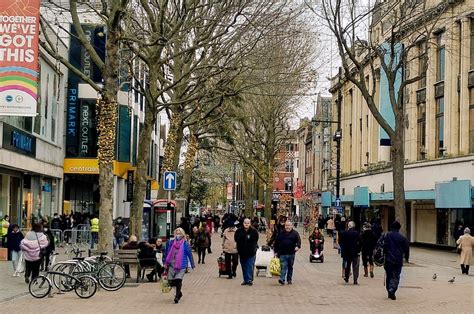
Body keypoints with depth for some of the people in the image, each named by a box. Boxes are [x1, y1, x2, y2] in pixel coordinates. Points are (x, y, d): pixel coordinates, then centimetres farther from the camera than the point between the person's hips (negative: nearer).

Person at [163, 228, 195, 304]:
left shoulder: (185, 244, -2)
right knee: (171, 282, 2)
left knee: (178, 280, -17)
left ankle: (177, 296, -2)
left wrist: (192, 265, 0)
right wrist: (165, 263, 13)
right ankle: (179, 293, 28)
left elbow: (190, 254, 1)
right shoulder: (170, 242, 6)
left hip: (181, 265, -3)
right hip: (171, 265, 3)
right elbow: (166, 253, 14)